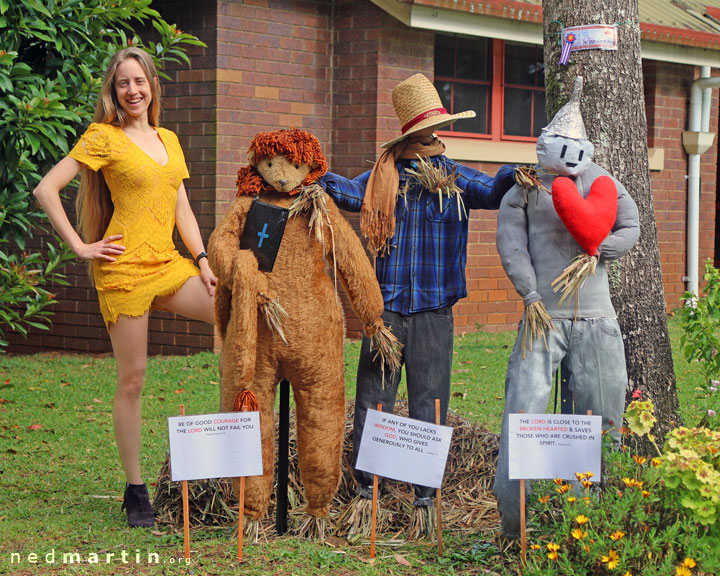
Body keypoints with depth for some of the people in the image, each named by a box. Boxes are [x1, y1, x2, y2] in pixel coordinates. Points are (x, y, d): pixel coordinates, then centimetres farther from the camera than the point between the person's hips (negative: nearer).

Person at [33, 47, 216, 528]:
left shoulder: (168, 140, 16)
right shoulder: (103, 137, -2)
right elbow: (46, 190, -7)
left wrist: (202, 260, 5)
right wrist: (80, 247, -8)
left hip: (168, 265, 6)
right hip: (125, 268, -6)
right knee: (132, 378, -2)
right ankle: (135, 491, 8)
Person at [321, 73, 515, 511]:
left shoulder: (454, 177, 9)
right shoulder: (384, 174, 6)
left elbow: (492, 193, -6)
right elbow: (355, 193, -11)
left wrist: (512, 178, -28)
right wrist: (320, 179, -30)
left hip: (434, 307, 1)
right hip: (387, 304, -1)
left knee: (430, 397, 3)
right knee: (374, 396, 2)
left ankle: (425, 487, 11)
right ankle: (367, 484, 12)